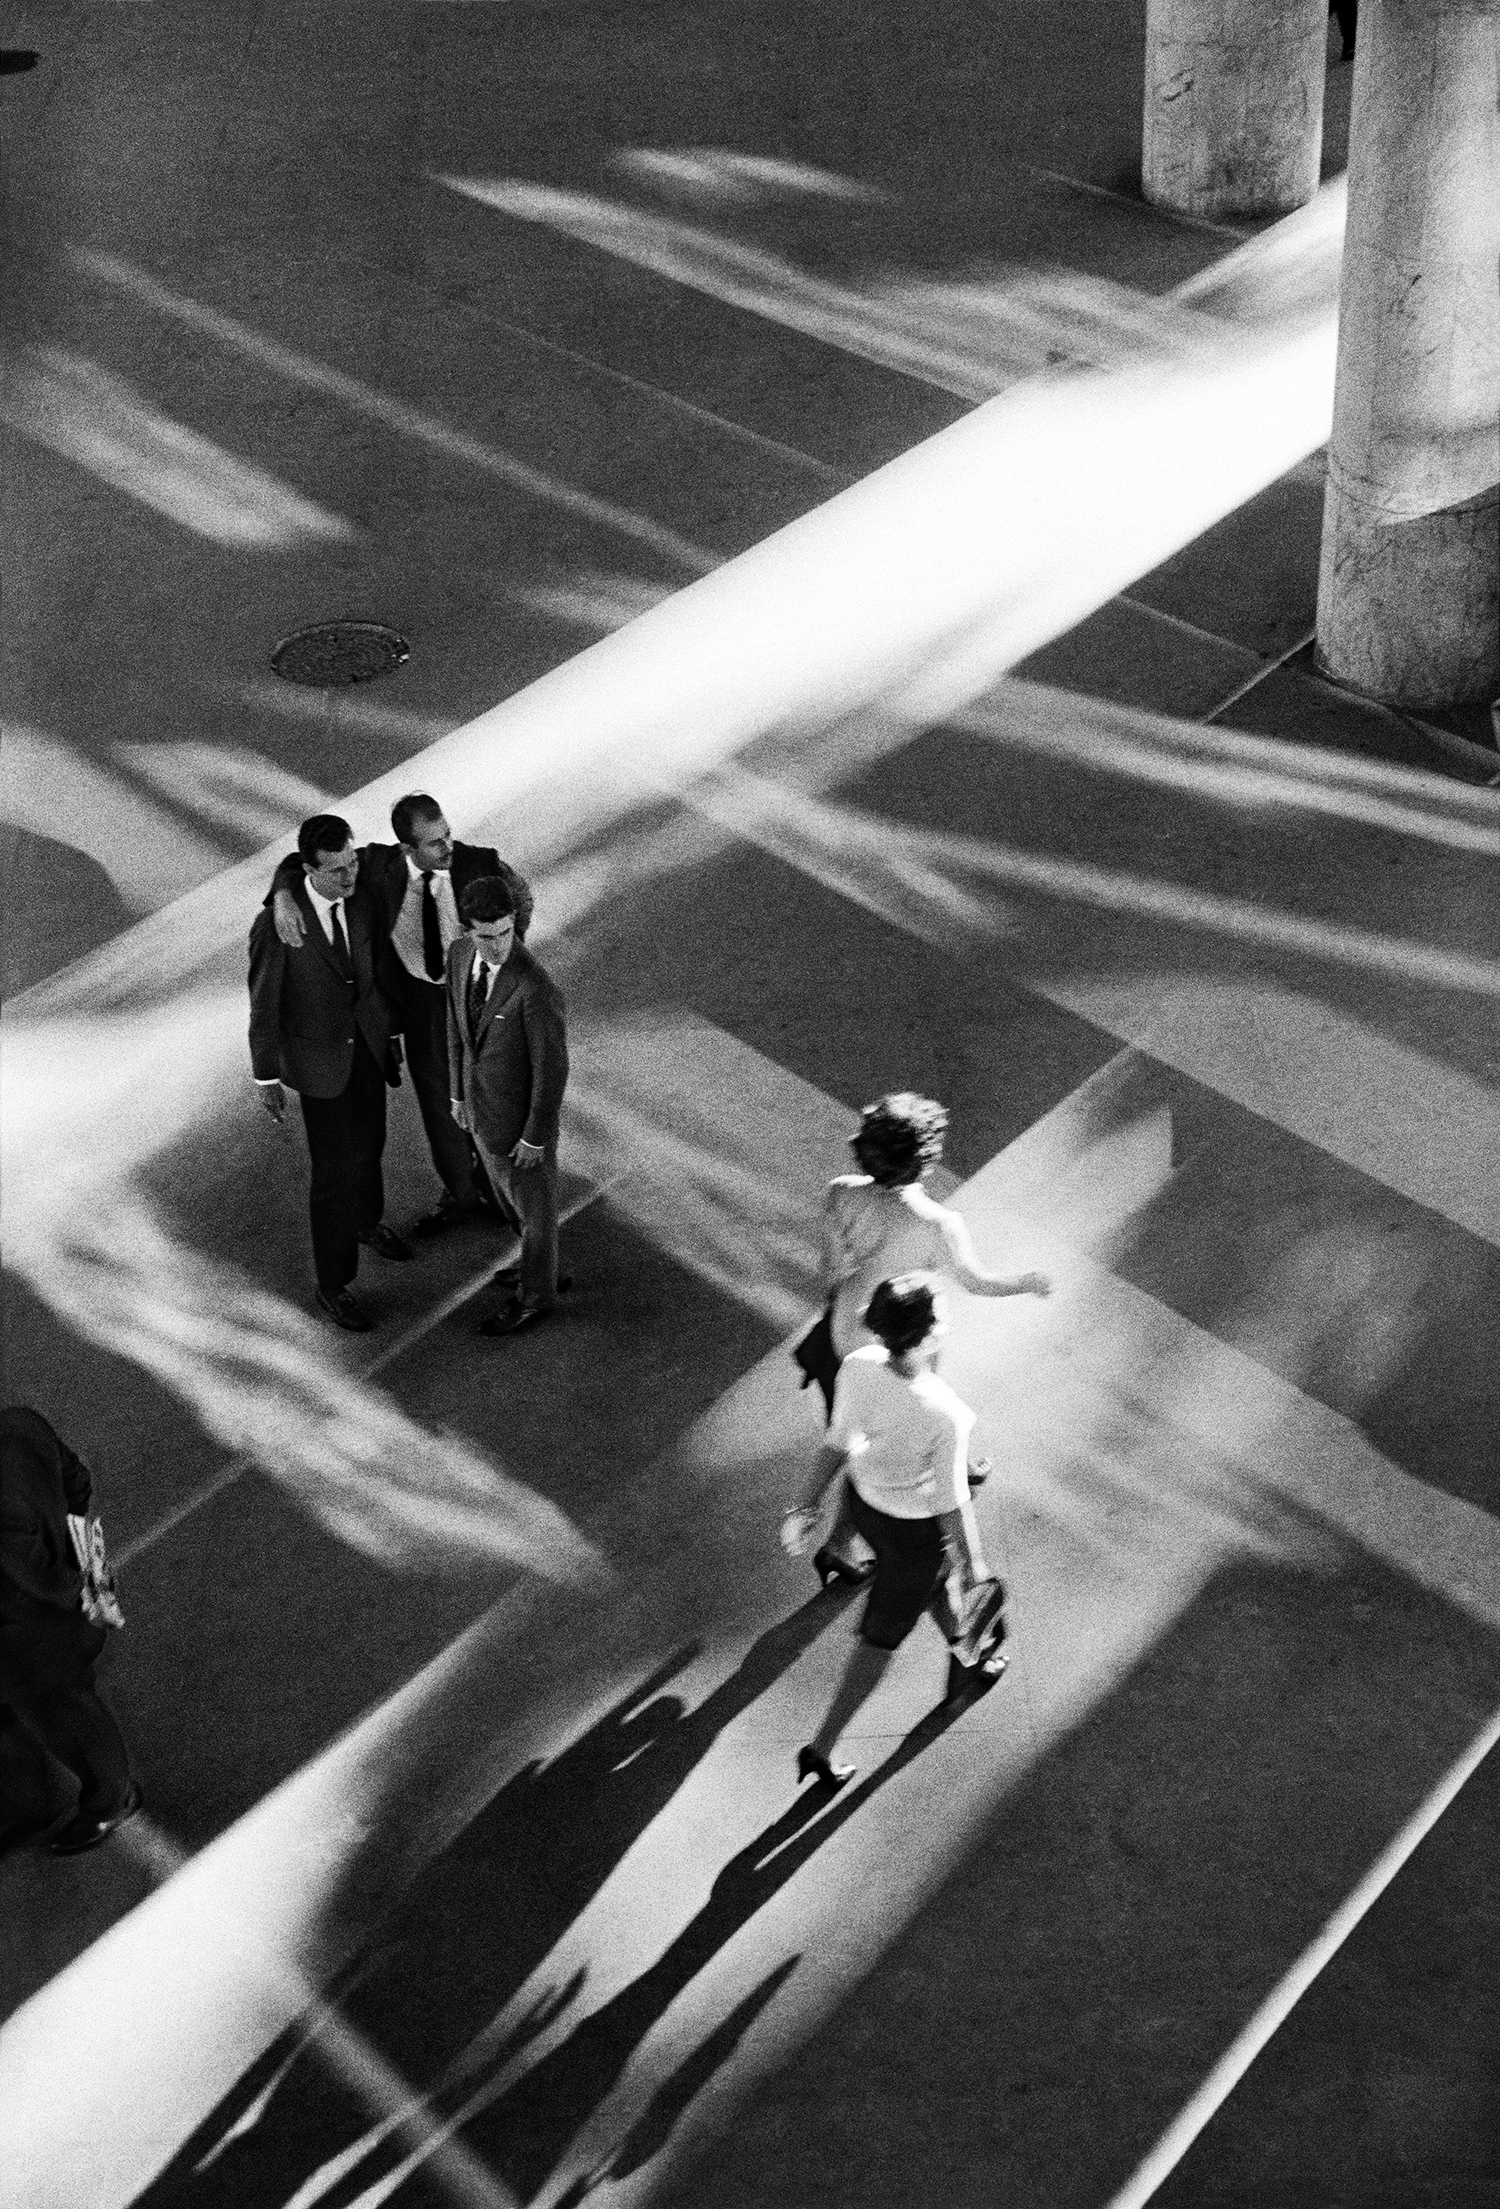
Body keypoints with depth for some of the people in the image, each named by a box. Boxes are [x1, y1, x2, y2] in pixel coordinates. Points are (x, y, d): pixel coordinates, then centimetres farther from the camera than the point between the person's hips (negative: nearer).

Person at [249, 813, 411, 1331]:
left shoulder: (363, 900, -12)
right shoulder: (276, 925, -29)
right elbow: (263, 1007, -17)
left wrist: (394, 1032, 13)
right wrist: (267, 1079, -10)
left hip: (368, 1045, 6)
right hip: (319, 1057, -6)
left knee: (368, 1143, 26)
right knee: (334, 1172, 0)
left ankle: (366, 1221, 55)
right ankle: (333, 1285, 16)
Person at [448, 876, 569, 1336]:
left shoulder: (537, 990, -36)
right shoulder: (461, 954, -14)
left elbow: (551, 1070, -24)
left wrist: (536, 1139, -15)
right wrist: (458, 1094, 13)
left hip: (520, 1117, -7)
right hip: (480, 1106, 7)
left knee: (532, 1205, 18)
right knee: (506, 1194, 30)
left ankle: (535, 1296, 42)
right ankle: (541, 1264, 56)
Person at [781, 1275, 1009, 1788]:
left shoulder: (858, 1367, -25)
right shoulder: (944, 1415, -39)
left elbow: (837, 1443, -8)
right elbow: (950, 1504, -25)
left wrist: (806, 1505, 6)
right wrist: (975, 1569, -8)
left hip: (865, 1500, 6)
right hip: (914, 1529, -6)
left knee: (933, 1577, 36)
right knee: (881, 1639, 18)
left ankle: (966, 1657, 66)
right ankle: (821, 1750, 32)